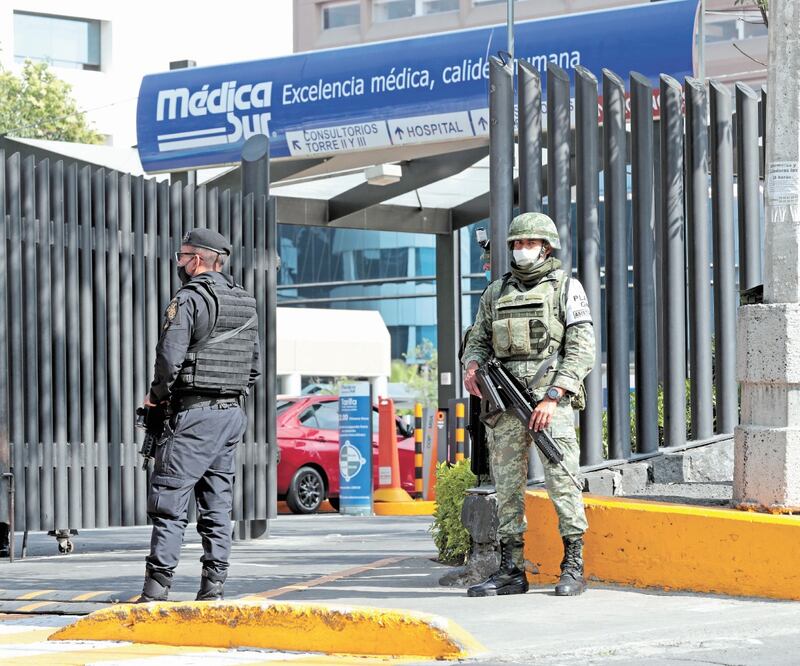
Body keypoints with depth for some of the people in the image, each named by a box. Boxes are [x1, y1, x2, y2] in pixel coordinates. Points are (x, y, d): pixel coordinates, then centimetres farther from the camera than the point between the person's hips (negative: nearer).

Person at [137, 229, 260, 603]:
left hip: (194, 414, -8)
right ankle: (212, 589, 7)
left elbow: (169, 356, -19)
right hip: (233, 414, 8)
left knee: (169, 501, -6)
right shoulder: (245, 304, 14)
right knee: (217, 506, 9)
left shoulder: (189, 299, -11)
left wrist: (157, 395, -4)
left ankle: (157, 590, -10)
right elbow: (254, 365, 18)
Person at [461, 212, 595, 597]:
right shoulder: (496, 293, 18)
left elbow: (582, 350, -4)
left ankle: (573, 569, -5)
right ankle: (511, 571, 7)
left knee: (562, 482, -10)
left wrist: (553, 397, -13)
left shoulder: (567, 288, 4)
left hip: (552, 400, -5)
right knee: (507, 486, 3)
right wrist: (472, 366, -3)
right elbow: (478, 342, 22)